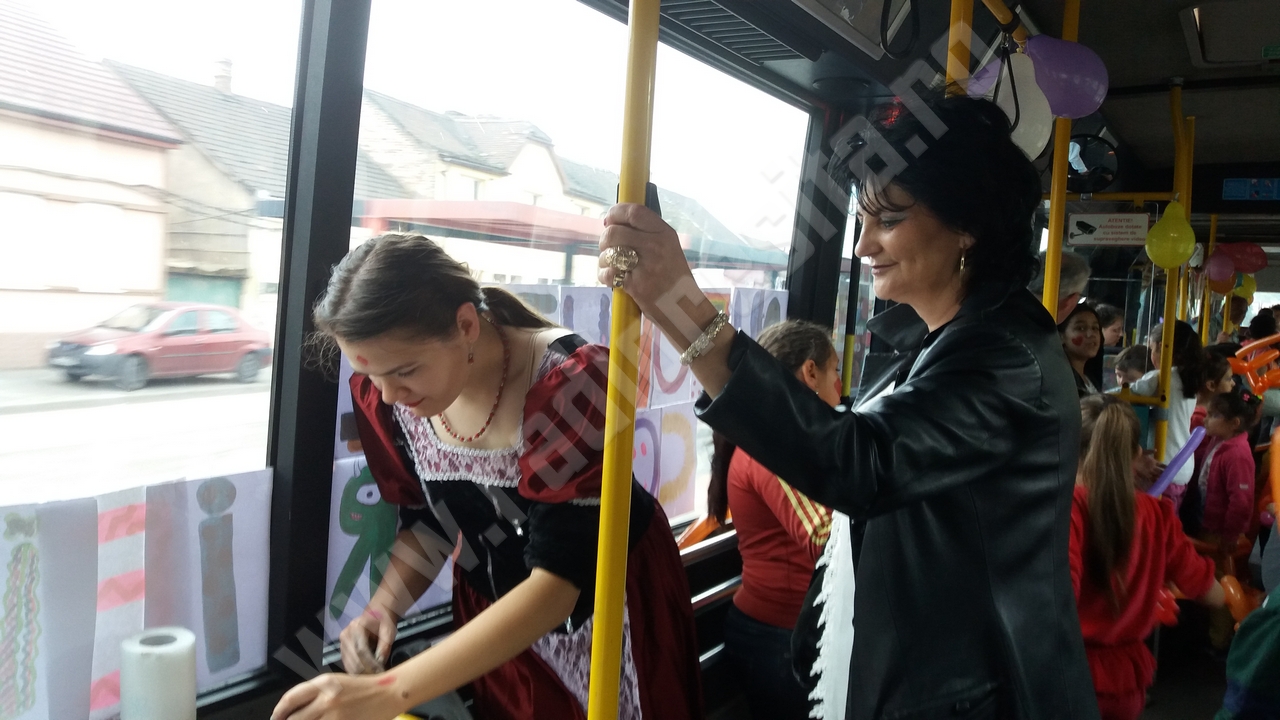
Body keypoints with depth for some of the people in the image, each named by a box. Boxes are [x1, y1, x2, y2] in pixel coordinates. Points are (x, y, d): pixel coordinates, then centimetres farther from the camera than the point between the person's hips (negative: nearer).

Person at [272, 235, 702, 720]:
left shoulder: (569, 383, -32)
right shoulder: (385, 397, -14)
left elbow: (559, 581, -34)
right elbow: (428, 520, 2)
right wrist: (383, 607, -17)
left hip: (609, 601, -4)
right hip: (494, 613, 4)